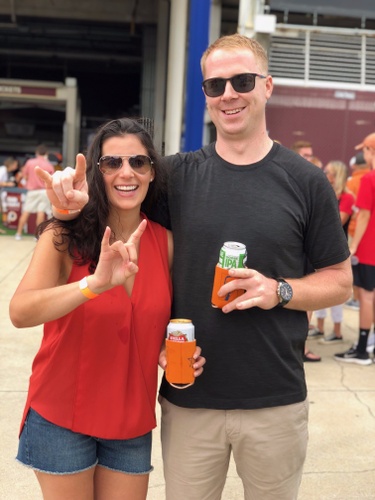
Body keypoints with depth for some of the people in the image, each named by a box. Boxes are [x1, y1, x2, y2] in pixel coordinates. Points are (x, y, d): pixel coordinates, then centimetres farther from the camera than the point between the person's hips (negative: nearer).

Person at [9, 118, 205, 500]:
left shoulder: (166, 242, -3)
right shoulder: (64, 237, -13)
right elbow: (20, 312, -30)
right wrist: (95, 283, -44)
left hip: (133, 422, 3)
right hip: (62, 417, -3)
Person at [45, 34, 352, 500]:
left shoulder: (306, 181, -3)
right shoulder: (178, 174, -1)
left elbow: (340, 281, 2)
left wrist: (279, 290, -16)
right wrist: (77, 200, -17)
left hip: (275, 403, 0)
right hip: (188, 398, 1)